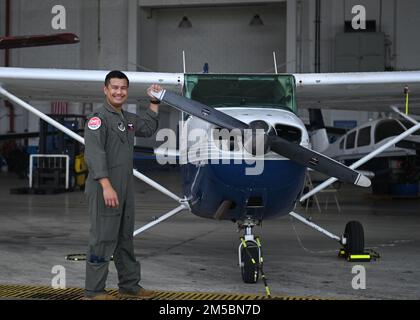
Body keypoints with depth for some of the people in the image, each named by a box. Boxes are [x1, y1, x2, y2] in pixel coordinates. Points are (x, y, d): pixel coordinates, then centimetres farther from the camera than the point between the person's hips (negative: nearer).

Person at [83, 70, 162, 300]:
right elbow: (94, 154, -23)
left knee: (125, 239, 16)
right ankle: (94, 291, 1)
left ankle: (129, 285, 26)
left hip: (125, 190, 9)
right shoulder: (98, 119, -12)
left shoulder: (128, 119, 16)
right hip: (104, 190, -9)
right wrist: (106, 186, -31)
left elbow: (148, 128, 36)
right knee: (103, 240, -6)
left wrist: (154, 102, 28)